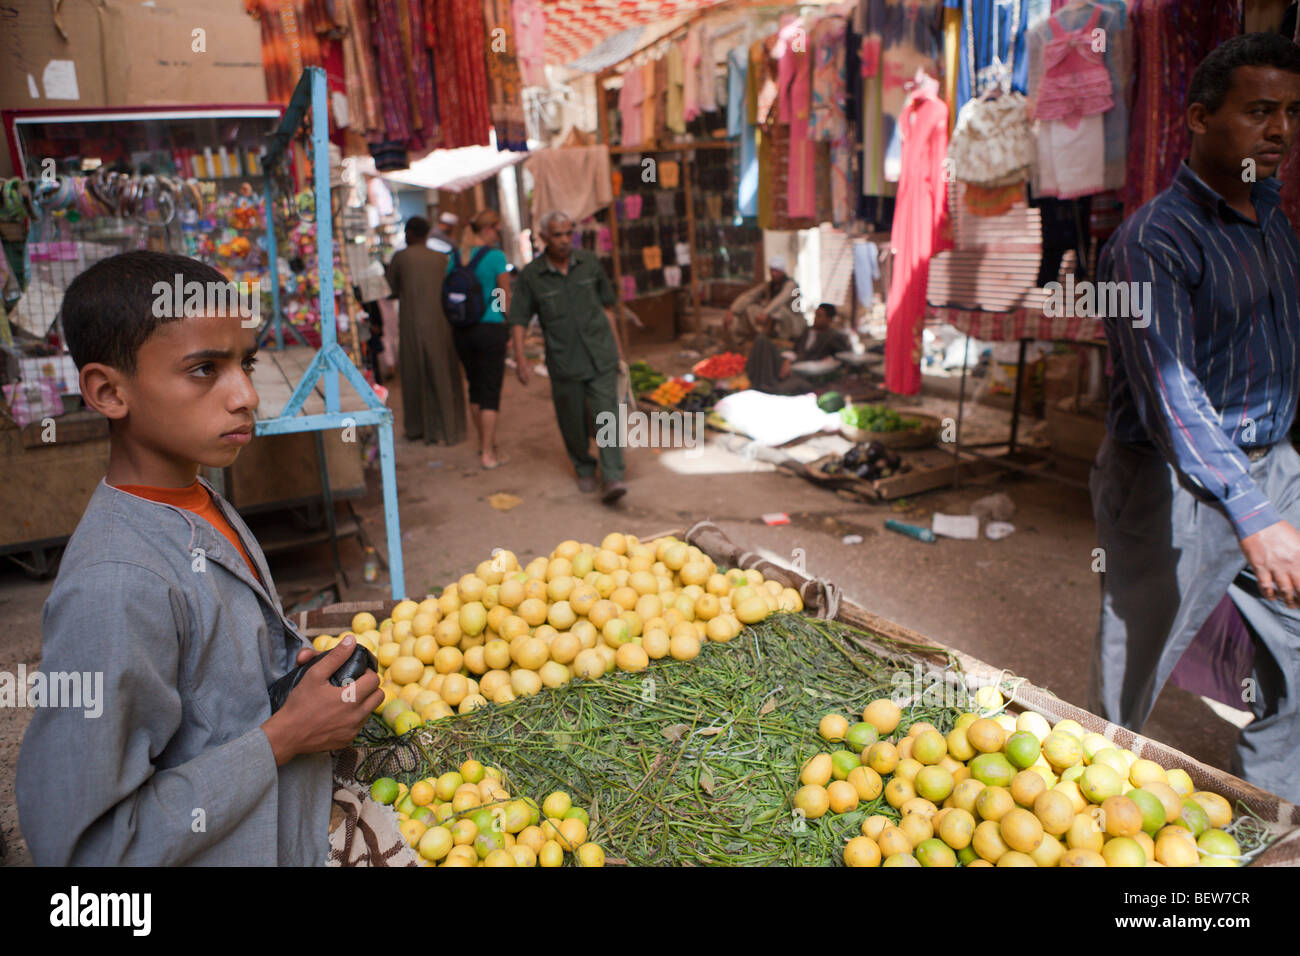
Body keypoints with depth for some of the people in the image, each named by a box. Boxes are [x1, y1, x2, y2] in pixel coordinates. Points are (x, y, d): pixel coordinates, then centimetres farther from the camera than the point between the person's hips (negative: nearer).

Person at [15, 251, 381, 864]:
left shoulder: (205, 510, -2)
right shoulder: (114, 588, -28)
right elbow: (78, 845, -26)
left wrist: (300, 666, -5)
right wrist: (283, 738, -23)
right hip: (228, 853, -7)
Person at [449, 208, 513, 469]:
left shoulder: (455, 257, 7)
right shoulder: (496, 256, -11)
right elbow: (506, 298, -6)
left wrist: (458, 322, 18)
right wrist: (510, 325, 8)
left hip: (461, 330, 6)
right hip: (490, 328, -6)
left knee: (475, 388, 18)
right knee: (491, 391, 1)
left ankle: (484, 443, 31)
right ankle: (488, 454, 2)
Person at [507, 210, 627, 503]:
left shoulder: (588, 262, 2)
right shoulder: (531, 275, -5)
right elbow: (518, 320, -2)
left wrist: (615, 341, 16)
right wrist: (520, 358, -11)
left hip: (600, 355, 1)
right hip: (563, 362, 0)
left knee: (606, 415, -10)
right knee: (573, 421, 10)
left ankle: (612, 479, -11)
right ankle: (584, 469, 33)